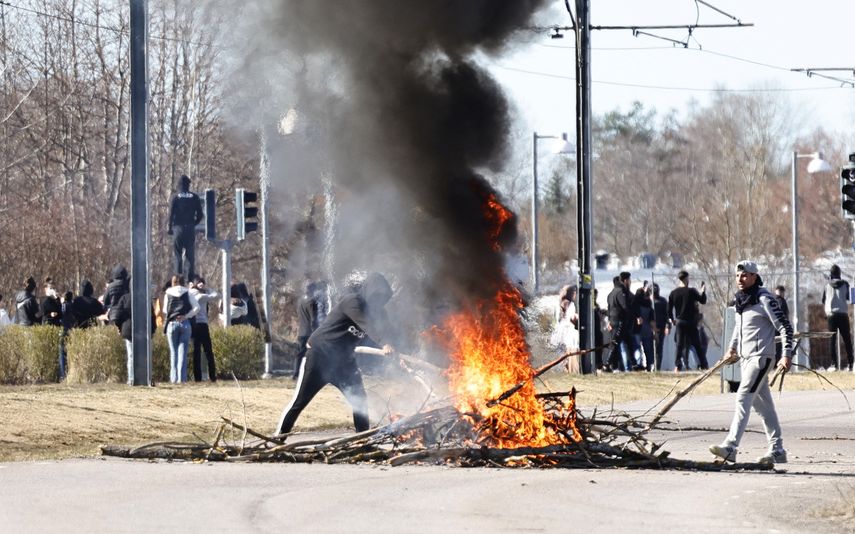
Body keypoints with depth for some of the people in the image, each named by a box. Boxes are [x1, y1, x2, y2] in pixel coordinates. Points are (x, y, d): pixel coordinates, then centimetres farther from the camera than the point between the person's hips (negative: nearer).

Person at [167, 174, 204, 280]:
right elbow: (200, 214, 3)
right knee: (190, 254, 7)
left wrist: (170, 227, 5)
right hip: (191, 228, 2)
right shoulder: (194, 197, 3)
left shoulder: (176, 197, -4)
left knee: (178, 254, 2)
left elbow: (171, 213, -6)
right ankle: (191, 278, 2)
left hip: (178, 228, -2)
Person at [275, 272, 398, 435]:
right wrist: (384, 343, -50)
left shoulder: (374, 311, 4)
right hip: (320, 356, -7)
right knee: (299, 401, -4)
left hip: (344, 361, 7)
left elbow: (383, 329, 0)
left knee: (360, 401, 1)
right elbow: (367, 324, -35)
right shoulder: (351, 302, -20)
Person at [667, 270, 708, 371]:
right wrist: (703, 291, 14)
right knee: (697, 344, 4)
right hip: (690, 322, -2)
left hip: (679, 322, 2)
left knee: (679, 344, 6)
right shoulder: (691, 291, -8)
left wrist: (671, 319, 17)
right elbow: (703, 301, -1)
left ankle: (678, 365, -1)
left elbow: (669, 308, 3)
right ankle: (703, 364, 3)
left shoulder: (673, 293, 1)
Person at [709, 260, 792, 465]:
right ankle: (777, 450, 16)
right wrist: (733, 348, 24)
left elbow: (785, 327, -12)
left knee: (743, 398, -17)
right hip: (745, 357, 9)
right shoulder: (739, 300, 12)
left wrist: (786, 355, -18)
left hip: (761, 356, -9)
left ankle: (730, 447, -25)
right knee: (763, 404, 11)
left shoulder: (764, 299, -12)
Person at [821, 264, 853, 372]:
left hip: (831, 314, 0)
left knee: (832, 340, 2)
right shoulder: (845, 284, 0)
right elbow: (848, 298, 10)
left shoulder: (828, 285, 1)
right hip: (843, 314, 0)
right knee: (847, 339, 4)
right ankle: (850, 363, -3)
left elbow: (823, 300, 7)